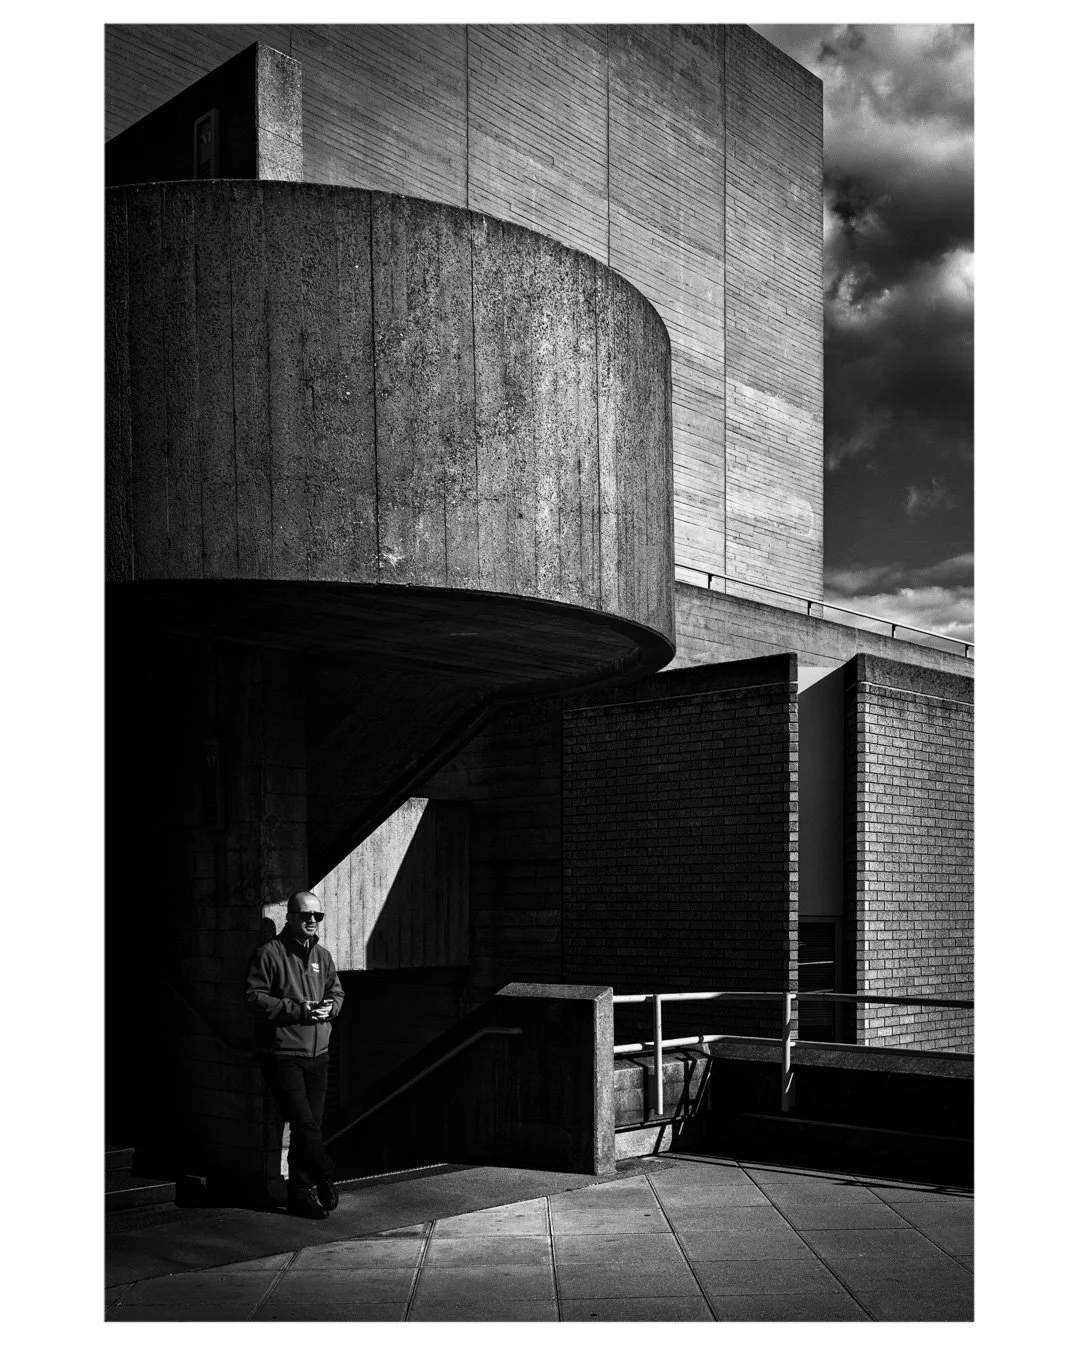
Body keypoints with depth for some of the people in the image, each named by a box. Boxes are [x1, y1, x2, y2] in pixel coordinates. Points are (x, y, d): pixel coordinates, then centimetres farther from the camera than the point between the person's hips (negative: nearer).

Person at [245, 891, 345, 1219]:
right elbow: (254, 997, -11)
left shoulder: (322, 956, 12)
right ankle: (325, 1182, 5)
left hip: (317, 1054, 6)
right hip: (281, 1054, -6)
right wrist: (299, 1010, -17)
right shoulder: (270, 953, -7)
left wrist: (329, 1007, -3)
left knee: (310, 1125, 8)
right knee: (304, 1124, -10)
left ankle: (301, 1194, 18)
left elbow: (337, 992, 21)